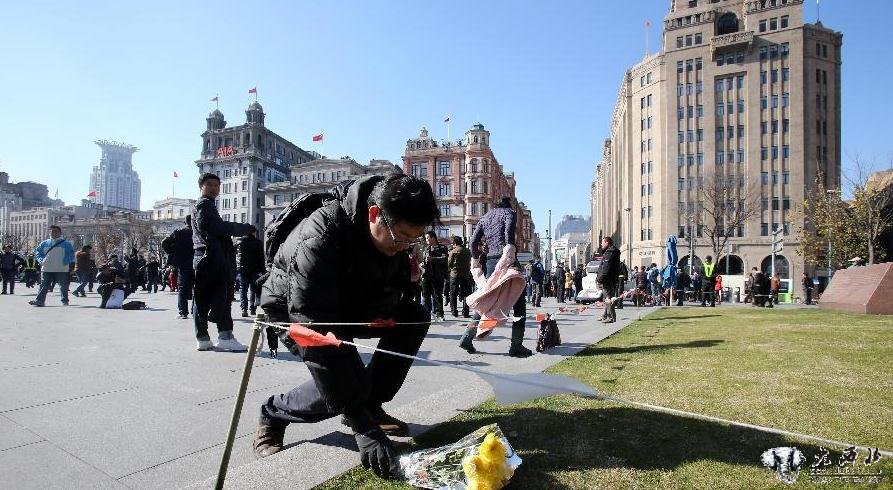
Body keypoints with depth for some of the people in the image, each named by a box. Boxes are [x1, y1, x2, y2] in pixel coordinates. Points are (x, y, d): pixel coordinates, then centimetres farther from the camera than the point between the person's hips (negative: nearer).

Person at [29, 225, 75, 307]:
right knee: (44, 286, 0)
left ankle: (65, 301, 17)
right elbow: (37, 251, 16)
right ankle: (39, 300, 1)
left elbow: (71, 254, -1)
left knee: (63, 286, 6)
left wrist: (66, 262, -14)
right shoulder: (44, 243, 10)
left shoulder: (66, 244, 1)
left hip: (62, 270, -2)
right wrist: (41, 260, 0)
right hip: (47, 269, 2)